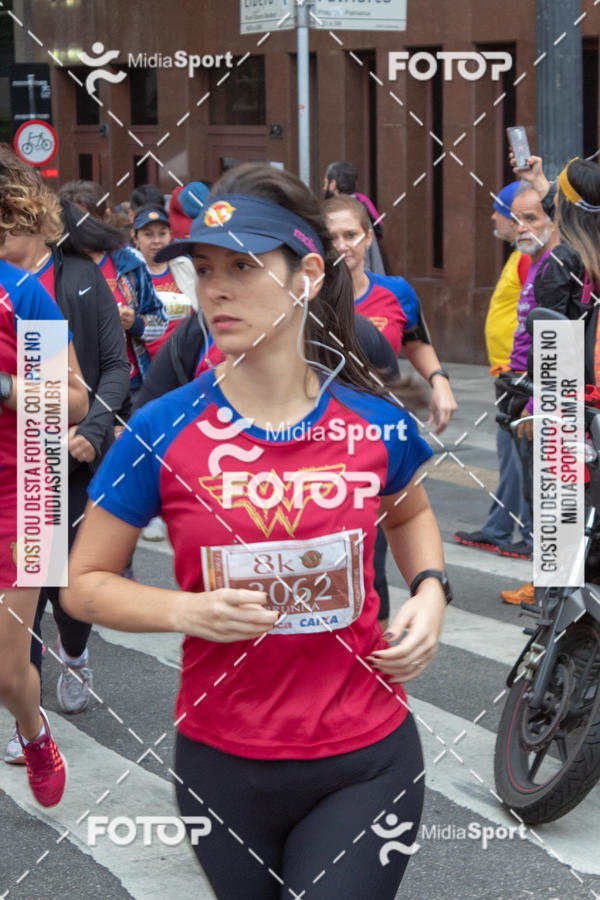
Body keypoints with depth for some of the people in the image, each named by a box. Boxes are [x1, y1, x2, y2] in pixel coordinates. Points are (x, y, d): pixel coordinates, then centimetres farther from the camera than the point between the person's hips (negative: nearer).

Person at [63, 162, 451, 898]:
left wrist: (430, 590, -1)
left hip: (365, 763, 0)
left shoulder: (375, 423, -5)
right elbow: (83, 583, -1)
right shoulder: (163, 432, -9)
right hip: (223, 769, 1)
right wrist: (187, 612, -18)